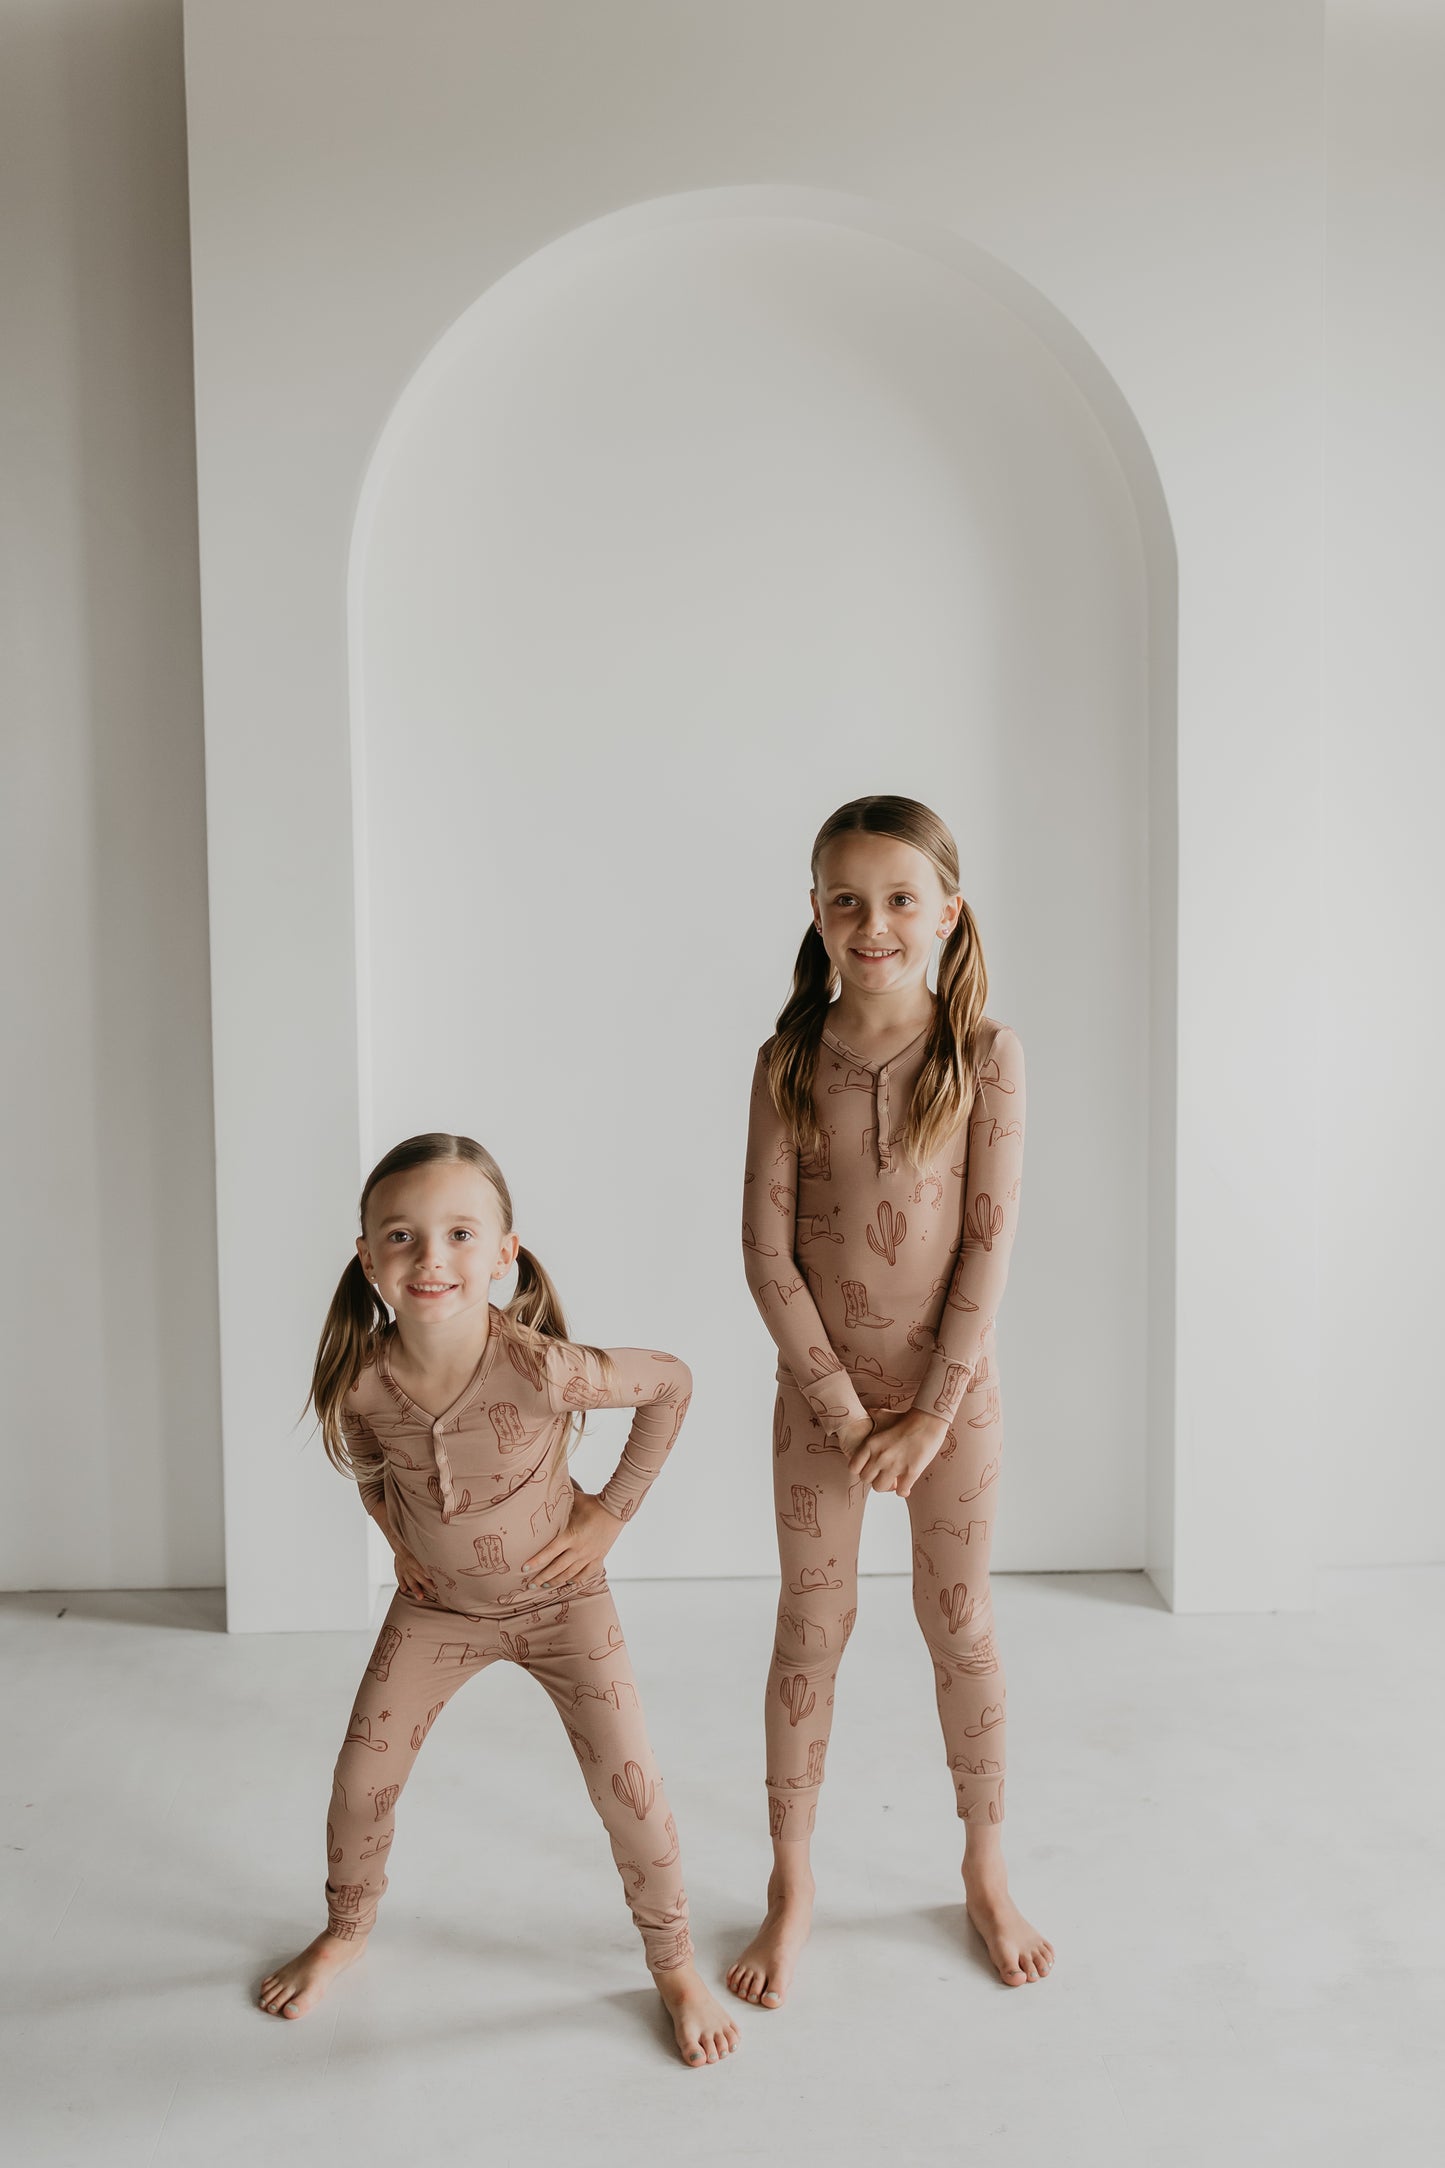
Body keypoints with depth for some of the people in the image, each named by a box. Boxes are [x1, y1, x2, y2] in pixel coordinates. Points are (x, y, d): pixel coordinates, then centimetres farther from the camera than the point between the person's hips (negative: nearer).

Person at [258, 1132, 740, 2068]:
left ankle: (676, 1967, 23)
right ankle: (347, 1930, 38)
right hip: (437, 1604, 3)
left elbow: (673, 1382, -17)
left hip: (560, 1597, -2)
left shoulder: (542, 1368, -35)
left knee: (630, 1786, -4)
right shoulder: (361, 1382, -24)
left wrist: (612, 1509, -13)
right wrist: (395, 1529, -1)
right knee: (362, 1774, 5)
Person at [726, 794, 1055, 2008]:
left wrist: (933, 1409, -12)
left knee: (960, 1624, 12)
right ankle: (793, 1887, 27)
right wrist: (842, 1403, -11)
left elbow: (991, 1238, -10)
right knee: (813, 1626, 10)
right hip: (822, 1386, 1)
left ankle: (987, 1873, 33)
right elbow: (767, 1249, -8)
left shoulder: (985, 1054, -8)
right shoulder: (790, 1063, -7)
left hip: (953, 1384, 0)